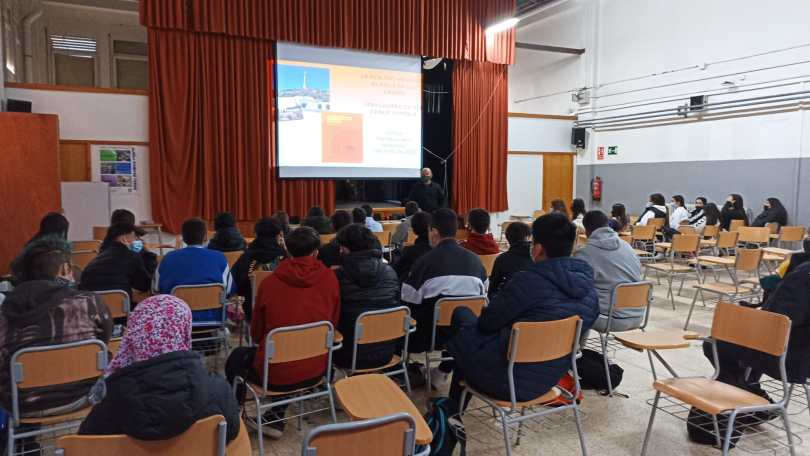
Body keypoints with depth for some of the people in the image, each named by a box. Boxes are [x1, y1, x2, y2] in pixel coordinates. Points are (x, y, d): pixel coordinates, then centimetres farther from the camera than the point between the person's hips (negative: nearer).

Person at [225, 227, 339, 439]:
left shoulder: (271, 282, -9)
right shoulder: (330, 278, -6)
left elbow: (256, 333, 4)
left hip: (275, 373, -2)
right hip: (316, 370, 3)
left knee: (238, 356, 26)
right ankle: (276, 418, 29)